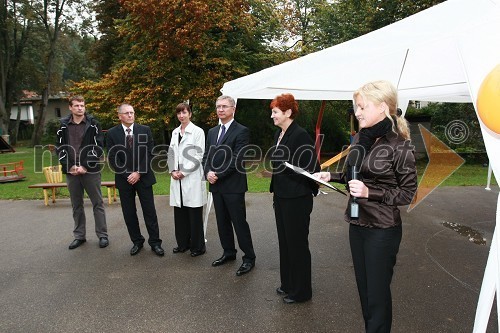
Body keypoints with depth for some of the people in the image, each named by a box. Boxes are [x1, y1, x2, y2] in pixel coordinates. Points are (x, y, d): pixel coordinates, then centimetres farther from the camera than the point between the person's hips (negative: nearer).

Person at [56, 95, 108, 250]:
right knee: (76, 205, 11)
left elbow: (98, 147, -6)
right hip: (71, 171, 3)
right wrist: (70, 166, -8)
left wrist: (85, 166, -13)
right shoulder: (63, 125, 7)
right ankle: (79, 236, 22)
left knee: (97, 203, 3)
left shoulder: (93, 124, 0)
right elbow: (60, 148, 5)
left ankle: (102, 235, 12)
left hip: (91, 170, -3)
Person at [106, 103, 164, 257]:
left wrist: (139, 173, -11)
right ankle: (137, 242, 22)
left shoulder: (145, 130, 1)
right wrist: (127, 174, -10)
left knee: (149, 211, 3)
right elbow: (112, 158, -2)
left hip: (143, 177, -1)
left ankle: (155, 242, 13)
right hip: (124, 178, 1)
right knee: (129, 213, 7)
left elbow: (149, 153, -3)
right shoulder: (112, 133, 1)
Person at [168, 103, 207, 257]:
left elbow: (199, 155, -9)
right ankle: (183, 243, 23)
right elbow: (171, 153, 15)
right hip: (177, 177, 6)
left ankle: (197, 246, 12)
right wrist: (173, 171, -1)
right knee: (179, 213, 10)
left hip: (192, 177, -5)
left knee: (195, 214, 0)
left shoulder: (197, 131, -4)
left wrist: (184, 172, -11)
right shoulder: (175, 132, 14)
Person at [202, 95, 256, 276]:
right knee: (222, 221, 15)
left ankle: (249, 257, 12)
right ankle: (229, 252, 30)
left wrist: (217, 174, -15)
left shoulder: (242, 131, -9)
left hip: (233, 186, -7)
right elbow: (206, 156, 13)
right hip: (216, 185, 7)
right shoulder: (212, 132, 14)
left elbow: (236, 159, -16)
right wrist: (208, 173, -5)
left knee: (239, 222, -1)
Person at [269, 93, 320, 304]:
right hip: (281, 197, 9)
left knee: (297, 243, 5)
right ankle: (287, 283, 35)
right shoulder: (279, 134, 9)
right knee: (284, 241, 18)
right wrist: (274, 189, 15)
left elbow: (311, 169, -18)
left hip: (297, 199, -9)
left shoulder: (300, 135, -17)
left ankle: (301, 291, 22)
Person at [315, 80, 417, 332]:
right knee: (363, 286, 20)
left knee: (377, 292, 7)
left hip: (382, 229, -7)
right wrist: (331, 176, 1)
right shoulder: (360, 138, 2)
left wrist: (370, 192, -23)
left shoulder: (399, 147, -17)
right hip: (357, 223, 7)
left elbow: (407, 193, -11)